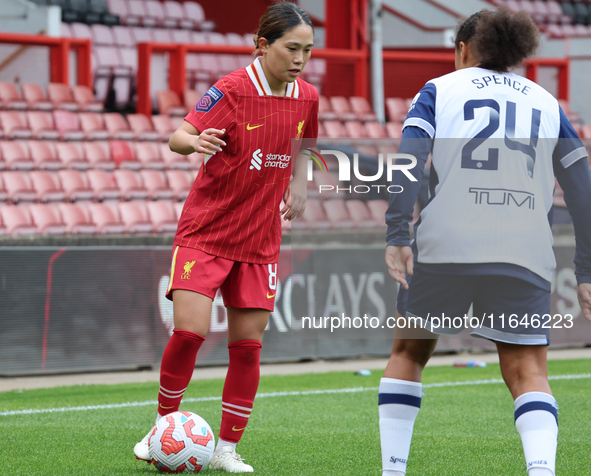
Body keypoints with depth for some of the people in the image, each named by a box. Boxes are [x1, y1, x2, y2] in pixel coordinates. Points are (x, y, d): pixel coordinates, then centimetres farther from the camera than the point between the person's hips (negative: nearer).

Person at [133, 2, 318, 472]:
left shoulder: (306, 97, 2)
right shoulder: (232, 90, -15)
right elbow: (179, 136, -22)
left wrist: (298, 187, 6)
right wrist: (196, 141, -45)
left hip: (259, 241, 5)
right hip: (205, 232, -4)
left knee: (247, 345, 2)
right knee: (189, 331, -13)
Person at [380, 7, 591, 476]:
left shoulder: (438, 90, 12)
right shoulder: (547, 104, 18)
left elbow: (408, 159, -5)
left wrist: (398, 236, -11)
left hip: (444, 247, -1)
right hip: (524, 256, 1)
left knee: (408, 353, 17)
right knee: (528, 372, 3)